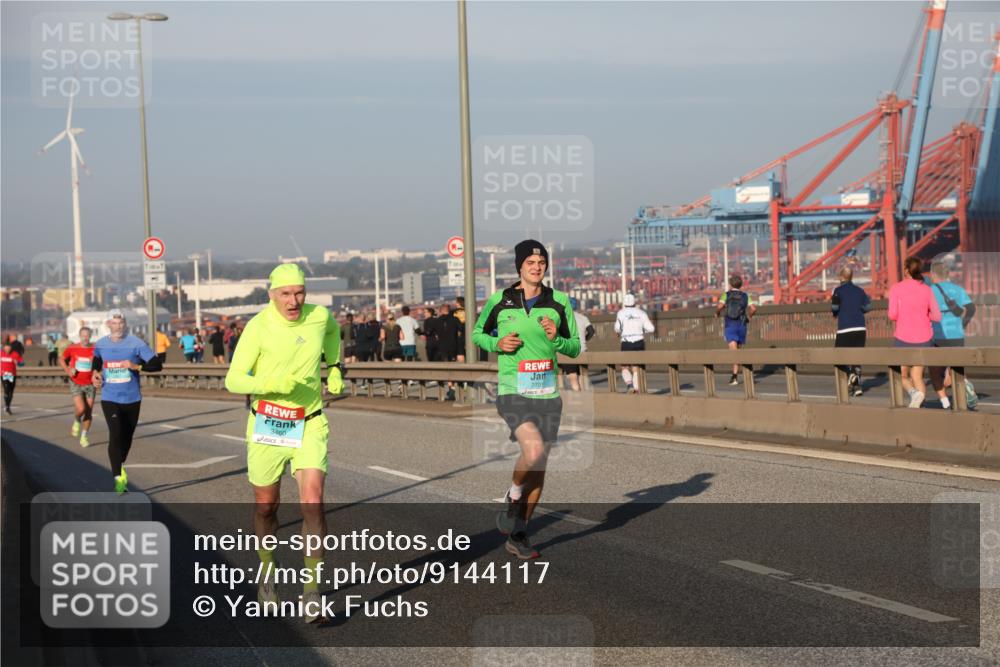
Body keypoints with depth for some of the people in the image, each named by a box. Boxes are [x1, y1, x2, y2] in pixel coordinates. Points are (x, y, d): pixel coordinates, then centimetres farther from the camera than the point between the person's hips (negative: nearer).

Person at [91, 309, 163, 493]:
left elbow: (157, 365, -12)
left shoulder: (135, 343, -8)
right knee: (115, 435, -17)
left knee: (127, 437, 13)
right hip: (110, 399, 0)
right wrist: (95, 373, 4)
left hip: (132, 399, 0)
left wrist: (136, 366, -25)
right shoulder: (100, 345, 1)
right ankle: (119, 478, -15)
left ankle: (121, 466, 43)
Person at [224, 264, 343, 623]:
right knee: (266, 507, 11)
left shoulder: (319, 317, -3)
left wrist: (333, 368, 21)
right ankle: (267, 572, 38)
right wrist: (270, 383, -30)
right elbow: (234, 380, -15)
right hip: (267, 425, -1)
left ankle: (312, 591, -10)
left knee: (312, 502, -15)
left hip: (309, 425, 1)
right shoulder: (258, 327, -14)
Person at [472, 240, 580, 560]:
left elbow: (575, 347, 8)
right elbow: (477, 333, 13)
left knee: (539, 466, 7)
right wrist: (497, 344, -7)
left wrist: (556, 340, -13)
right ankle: (513, 498, 5)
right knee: (534, 451, -26)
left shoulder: (559, 302, 2)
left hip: (548, 393, 4)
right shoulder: (499, 301, -2)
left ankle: (518, 535, 22)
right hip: (512, 392, -4)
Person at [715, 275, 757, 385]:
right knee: (736, 350, 17)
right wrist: (749, 316, 13)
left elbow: (720, 306, -15)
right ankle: (735, 375, 21)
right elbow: (753, 308, -6)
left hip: (730, 325, -3)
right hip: (741, 325, 3)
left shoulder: (726, 295, 3)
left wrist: (717, 313, 7)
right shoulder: (745, 296, 9)